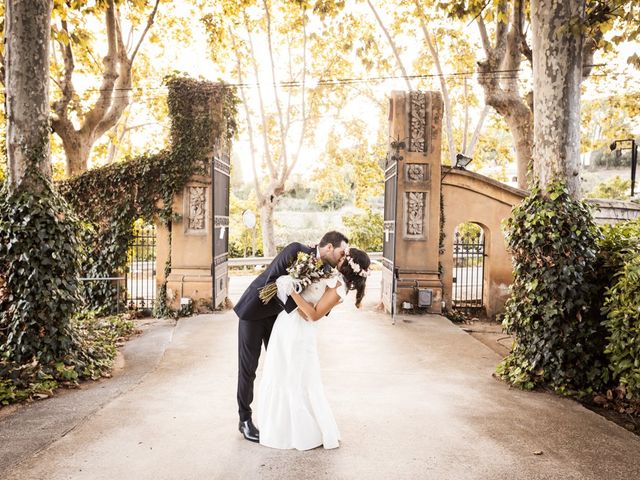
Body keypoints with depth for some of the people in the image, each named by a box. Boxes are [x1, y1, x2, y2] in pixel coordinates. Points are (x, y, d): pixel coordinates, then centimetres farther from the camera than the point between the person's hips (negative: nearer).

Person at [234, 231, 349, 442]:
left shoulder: (325, 269, -7)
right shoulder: (296, 250, -27)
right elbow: (271, 282, -32)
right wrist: (295, 308, -37)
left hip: (277, 314, 6)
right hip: (254, 310, -6)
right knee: (248, 367, 2)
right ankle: (245, 419, 16)